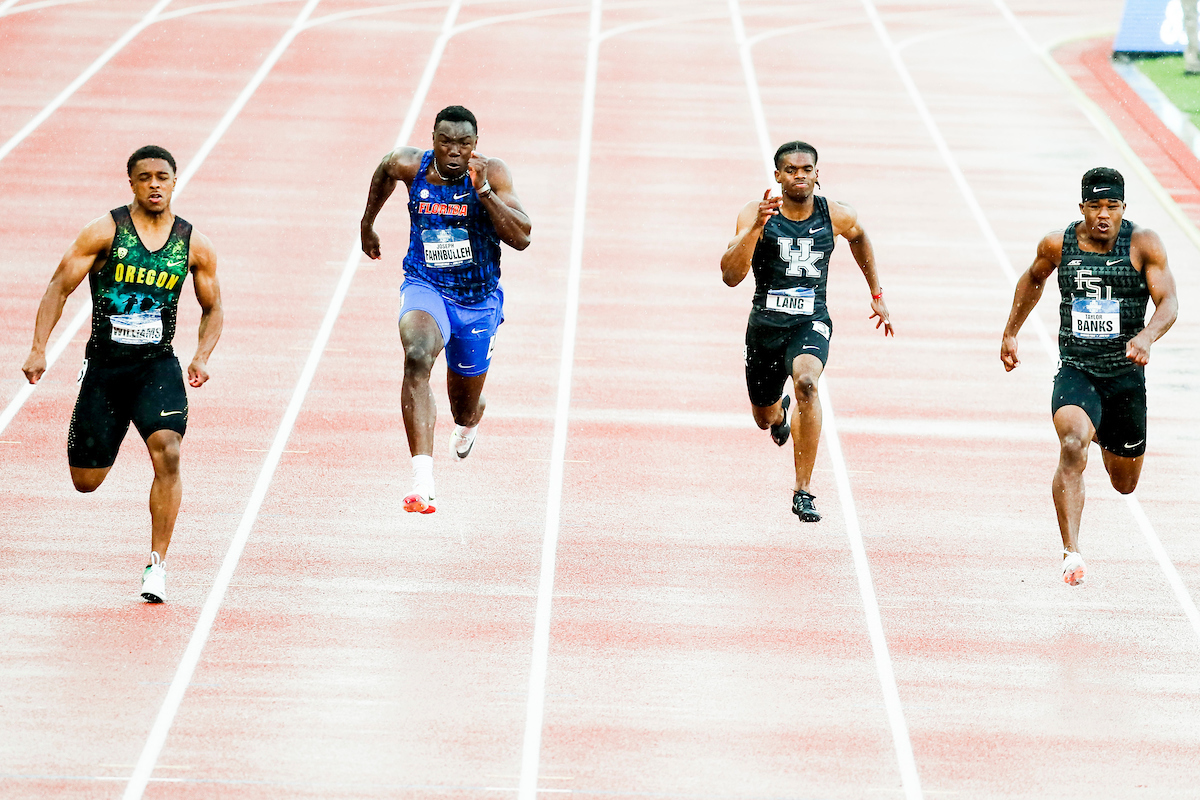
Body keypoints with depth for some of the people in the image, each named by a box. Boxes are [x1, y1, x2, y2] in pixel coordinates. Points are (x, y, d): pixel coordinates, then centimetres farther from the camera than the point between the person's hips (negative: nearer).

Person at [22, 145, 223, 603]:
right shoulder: (104, 233, -6)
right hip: (104, 364, 0)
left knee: (168, 455, -23)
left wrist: (202, 356, -5)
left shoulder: (194, 245, 1)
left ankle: (157, 565, -15)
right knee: (86, 482, 5)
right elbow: (59, 288, -4)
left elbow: (212, 310, 12)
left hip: (158, 366, 0)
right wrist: (39, 349, -13)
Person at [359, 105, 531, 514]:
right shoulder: (410, 165, -12)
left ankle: (467, 422, 61)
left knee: (466, 403, 18)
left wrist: (484, 191, -35)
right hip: (425, 288, -1)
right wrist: (367, 224, 24)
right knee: (417, 356, -34)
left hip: (479, 300, 1)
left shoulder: (491, 173, -16)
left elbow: (521, 238, -25)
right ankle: (422, 476, -42)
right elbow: (384, 169, 14)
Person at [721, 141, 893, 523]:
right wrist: (756, 227, -34)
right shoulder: (755, 213, -11)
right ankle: (779, 412, 63)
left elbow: (859, 237, 21)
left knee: (806, 381, -34)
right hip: (766, 322, 1)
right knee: (764, 417, 19)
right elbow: (730, 275, -21)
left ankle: (803, 491, -28)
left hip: (811, 322, -1)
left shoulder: (836, 216, -4)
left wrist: (876, 295, 24)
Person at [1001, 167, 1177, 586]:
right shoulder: (1057, 244, -1)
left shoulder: (1143, 244, -7)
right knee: (1072, 446, -31)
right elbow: (1033, 278, 20)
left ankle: (1107, 440, 55)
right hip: (1075, 371, -1)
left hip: (1126, 374, 1)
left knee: (1125, 483, 16)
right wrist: (1011, 333, 22)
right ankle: (1071, 554, -33)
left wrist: (1146, 336, -33)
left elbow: (1168, 303, -13)